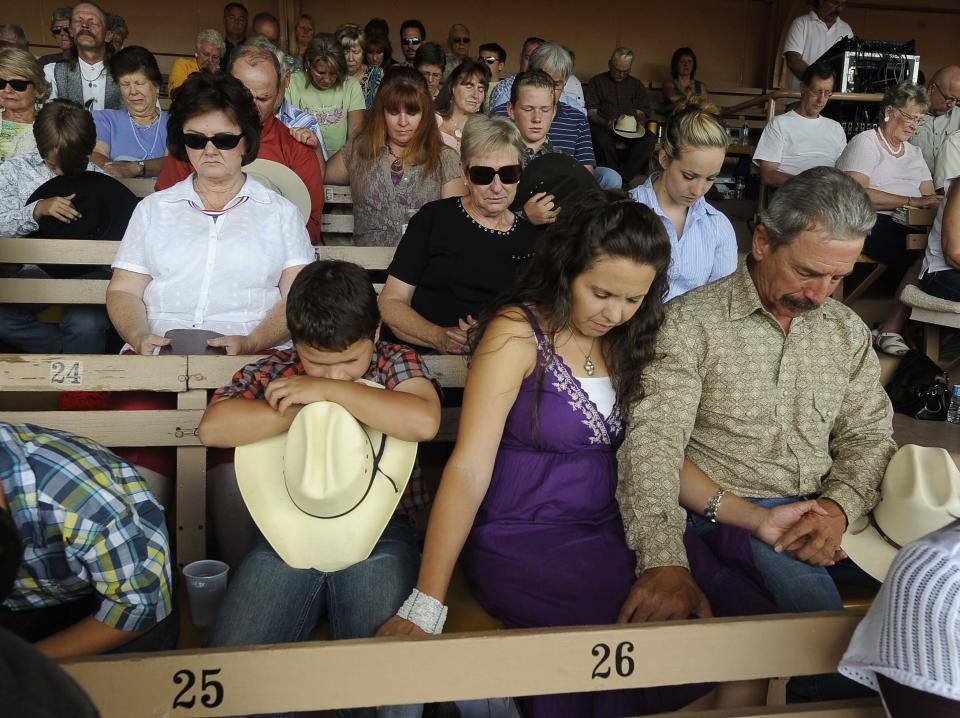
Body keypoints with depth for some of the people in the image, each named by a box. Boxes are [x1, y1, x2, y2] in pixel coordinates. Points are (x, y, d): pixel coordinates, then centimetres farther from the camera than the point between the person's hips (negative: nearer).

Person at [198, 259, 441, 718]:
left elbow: (424, 422, -15)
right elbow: (213, 428, -6)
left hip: (379, 532, -1)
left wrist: (330, 391, -13)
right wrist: (306, 409, -11)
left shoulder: (397, 363, 7)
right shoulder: (274, 371, 9)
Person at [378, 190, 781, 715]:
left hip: (606, 533, 6)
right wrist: (425, 606, -21)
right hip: (521, 539, -6)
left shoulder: (623, 344, 10)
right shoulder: (517, 334, -10)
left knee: (738, 603, -19)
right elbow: (468, 469, -15)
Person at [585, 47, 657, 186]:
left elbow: (641, 112, 18)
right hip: (602, 127, -3)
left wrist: (639, 122, -7)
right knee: (604, 140, -39)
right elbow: (591, 112, 3)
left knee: (650, 138, -29)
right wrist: (606, 122, -17)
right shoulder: (597, 82, 12)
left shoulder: (636, 85, 21)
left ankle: (624, 176, -28)